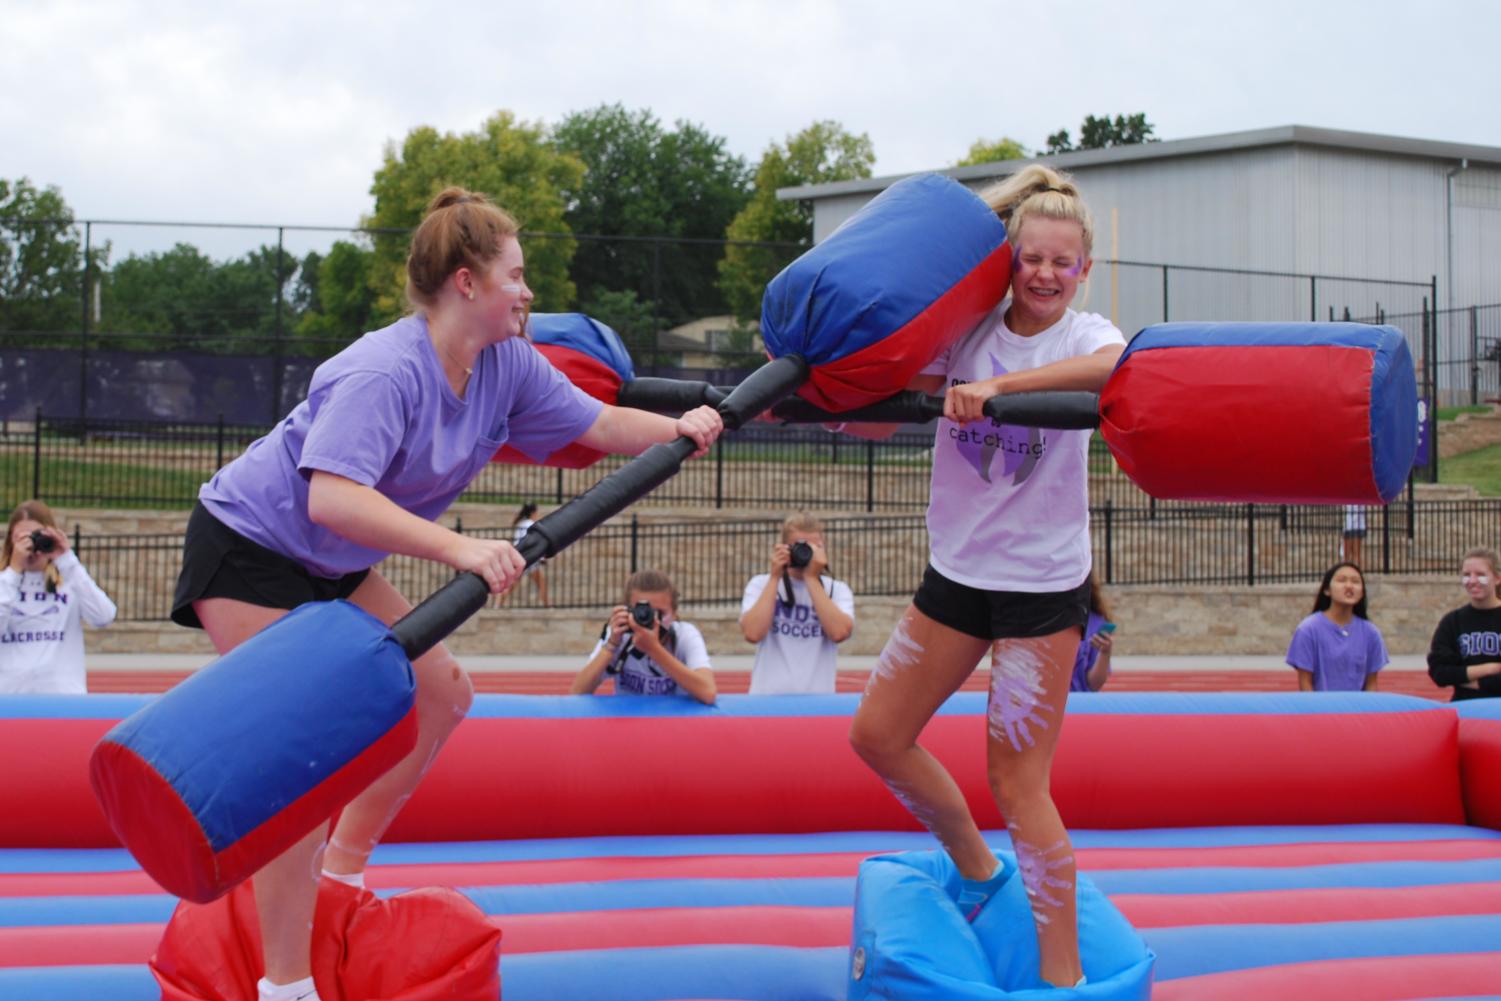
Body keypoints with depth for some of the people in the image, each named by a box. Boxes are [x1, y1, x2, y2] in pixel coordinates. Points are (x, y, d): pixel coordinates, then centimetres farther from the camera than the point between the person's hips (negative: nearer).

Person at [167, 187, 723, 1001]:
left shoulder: (507, 365, -4)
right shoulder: (386, 371, -30)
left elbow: (600, 424, 3)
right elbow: (332, 497, -42)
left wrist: (680, 429, -15)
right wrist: (459, 550, -49)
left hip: (335, 566, 9)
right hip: (248, 546, -9)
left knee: (441, 698, 12)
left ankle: (342, 876, 25)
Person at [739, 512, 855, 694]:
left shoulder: (837, 590, 6)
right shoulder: (761, 584, 6)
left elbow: (839, 632, -13)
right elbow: (752, 634, -11)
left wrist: (812, 579, -9)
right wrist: (775, 577, -7)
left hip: (818, 697, 0)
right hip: (767, 697, 0)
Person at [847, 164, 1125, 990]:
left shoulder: (1083, 334, -8)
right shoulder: (969, 329, 4)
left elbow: (1116, 365, -33)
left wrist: (997, 385, -39)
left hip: (1043, 587, -5)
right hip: (956, 572, 5)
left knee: (1016, 781, -5)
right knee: (877, 735, 9)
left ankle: (1064, 976, 6)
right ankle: (974, 867, 33)